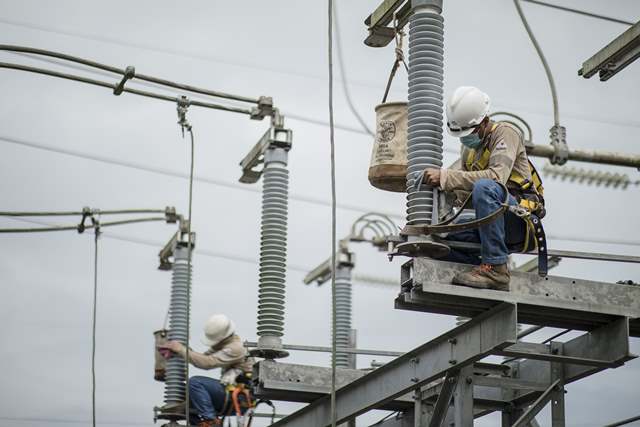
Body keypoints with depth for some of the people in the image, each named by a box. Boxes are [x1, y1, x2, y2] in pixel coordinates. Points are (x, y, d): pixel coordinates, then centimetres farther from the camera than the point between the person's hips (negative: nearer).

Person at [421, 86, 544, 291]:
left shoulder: (505, 133, -6)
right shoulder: (469, 145, 20)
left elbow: (496, 176, -25)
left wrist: (445, 177, -28)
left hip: (521, 217, -7)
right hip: (489, 222, 7)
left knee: (484, 187, -36)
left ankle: (495, 267, -34)